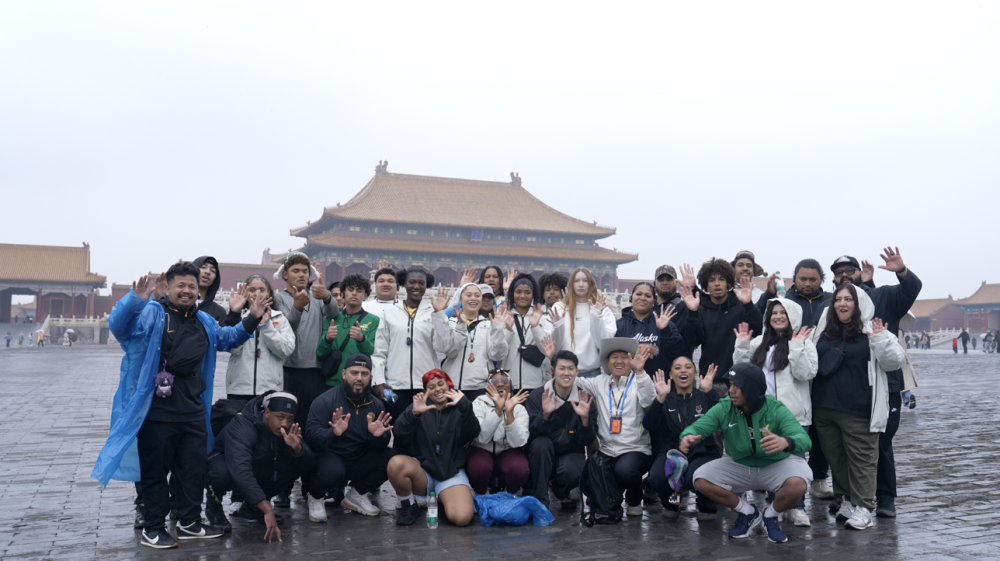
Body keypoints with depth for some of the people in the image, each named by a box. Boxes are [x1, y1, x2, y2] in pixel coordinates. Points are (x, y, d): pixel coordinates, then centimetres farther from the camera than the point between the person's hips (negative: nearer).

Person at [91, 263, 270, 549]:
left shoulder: (204, 321, 14)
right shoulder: (151, 313, -8)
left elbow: (227, 339, 30)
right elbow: (117, 324, -24)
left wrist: (251, 320, 16)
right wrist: (135, 299, -42)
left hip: (193, 410, 7)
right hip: (157, 411, -6)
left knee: (194, 469, 13)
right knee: (156, 470, 5)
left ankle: (189, 523, 28)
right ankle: (153, 529, 18)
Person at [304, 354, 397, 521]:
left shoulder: (376, 404, 3)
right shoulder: (325, 400, -10)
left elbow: (381, 445, 0)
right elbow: (311, 436, -19)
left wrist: (378, 436, -24)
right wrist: (334, 432, -38)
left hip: (360, 461, 5)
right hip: (330, 457, -5)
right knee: (333, 471, -38)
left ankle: (357, 494, 8)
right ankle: (316, 496, 1)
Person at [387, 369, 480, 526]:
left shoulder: (458, 409, 4)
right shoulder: (418, 408, 6)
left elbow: (472, 434, -17)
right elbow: (400, 437, -12)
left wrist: (465, 407, -33)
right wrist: (413, 414, -31)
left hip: (451, 472, 0)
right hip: (422, 469, 1)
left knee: (462, 517, -26)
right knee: (396, 463, -32)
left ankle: (441, 499, 9)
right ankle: (409, 505, -4)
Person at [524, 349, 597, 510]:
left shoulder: (585, 399, -5)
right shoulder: (537, 396, -8)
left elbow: (588, 440, -8)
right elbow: (532, 434, -17)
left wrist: (585, 418, -27)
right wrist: (544, 415, -35)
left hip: (571, 453, 0)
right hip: (543, 453, 0)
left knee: (571, 472, -32)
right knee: (541, 443, -33)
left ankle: (561, 492, 8)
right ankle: (538, 499, -18)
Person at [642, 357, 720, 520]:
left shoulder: (704, 397, 7)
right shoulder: (665, 399, 8)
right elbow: (648, 425, -10)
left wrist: (709, 392, -26)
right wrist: (660, 398, -23)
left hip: (702, 453, -1)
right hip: (670, 452, 1)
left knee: (696, 479, -34)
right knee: (657, 478, -30)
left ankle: (707, 507, 4)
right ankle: (671, 502, 8)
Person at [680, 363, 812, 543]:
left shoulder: (776, 409, -21)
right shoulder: (723, 408, -14)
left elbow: (804, 439, -33)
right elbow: (697, 427, -18)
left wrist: (786, 442, -59)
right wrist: (688, 436, -45)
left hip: (776, 465, -2)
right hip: (738, 465, 3)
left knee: (797, 485, -34)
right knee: (701, 480, -19)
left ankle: (770, 516, 2)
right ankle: (747, 513, 6)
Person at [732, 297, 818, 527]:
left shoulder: (804, 343, 0)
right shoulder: (758, 343, 13)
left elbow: (805, 374, -13)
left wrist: (796, 347, -20)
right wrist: (741, 345, -1)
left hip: (793, 413, -4)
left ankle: (796, 507, 11)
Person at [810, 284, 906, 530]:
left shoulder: (872, 331, -3)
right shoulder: (823, 330, 11)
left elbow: (895, 361, -9)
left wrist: (880, 339, -22)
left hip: (857, 411, -5)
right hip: (823, 408, 6)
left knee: (862, 459, 0)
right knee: (836, 458, 14)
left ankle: (863, 508, 7)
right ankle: (846, 501, 27)